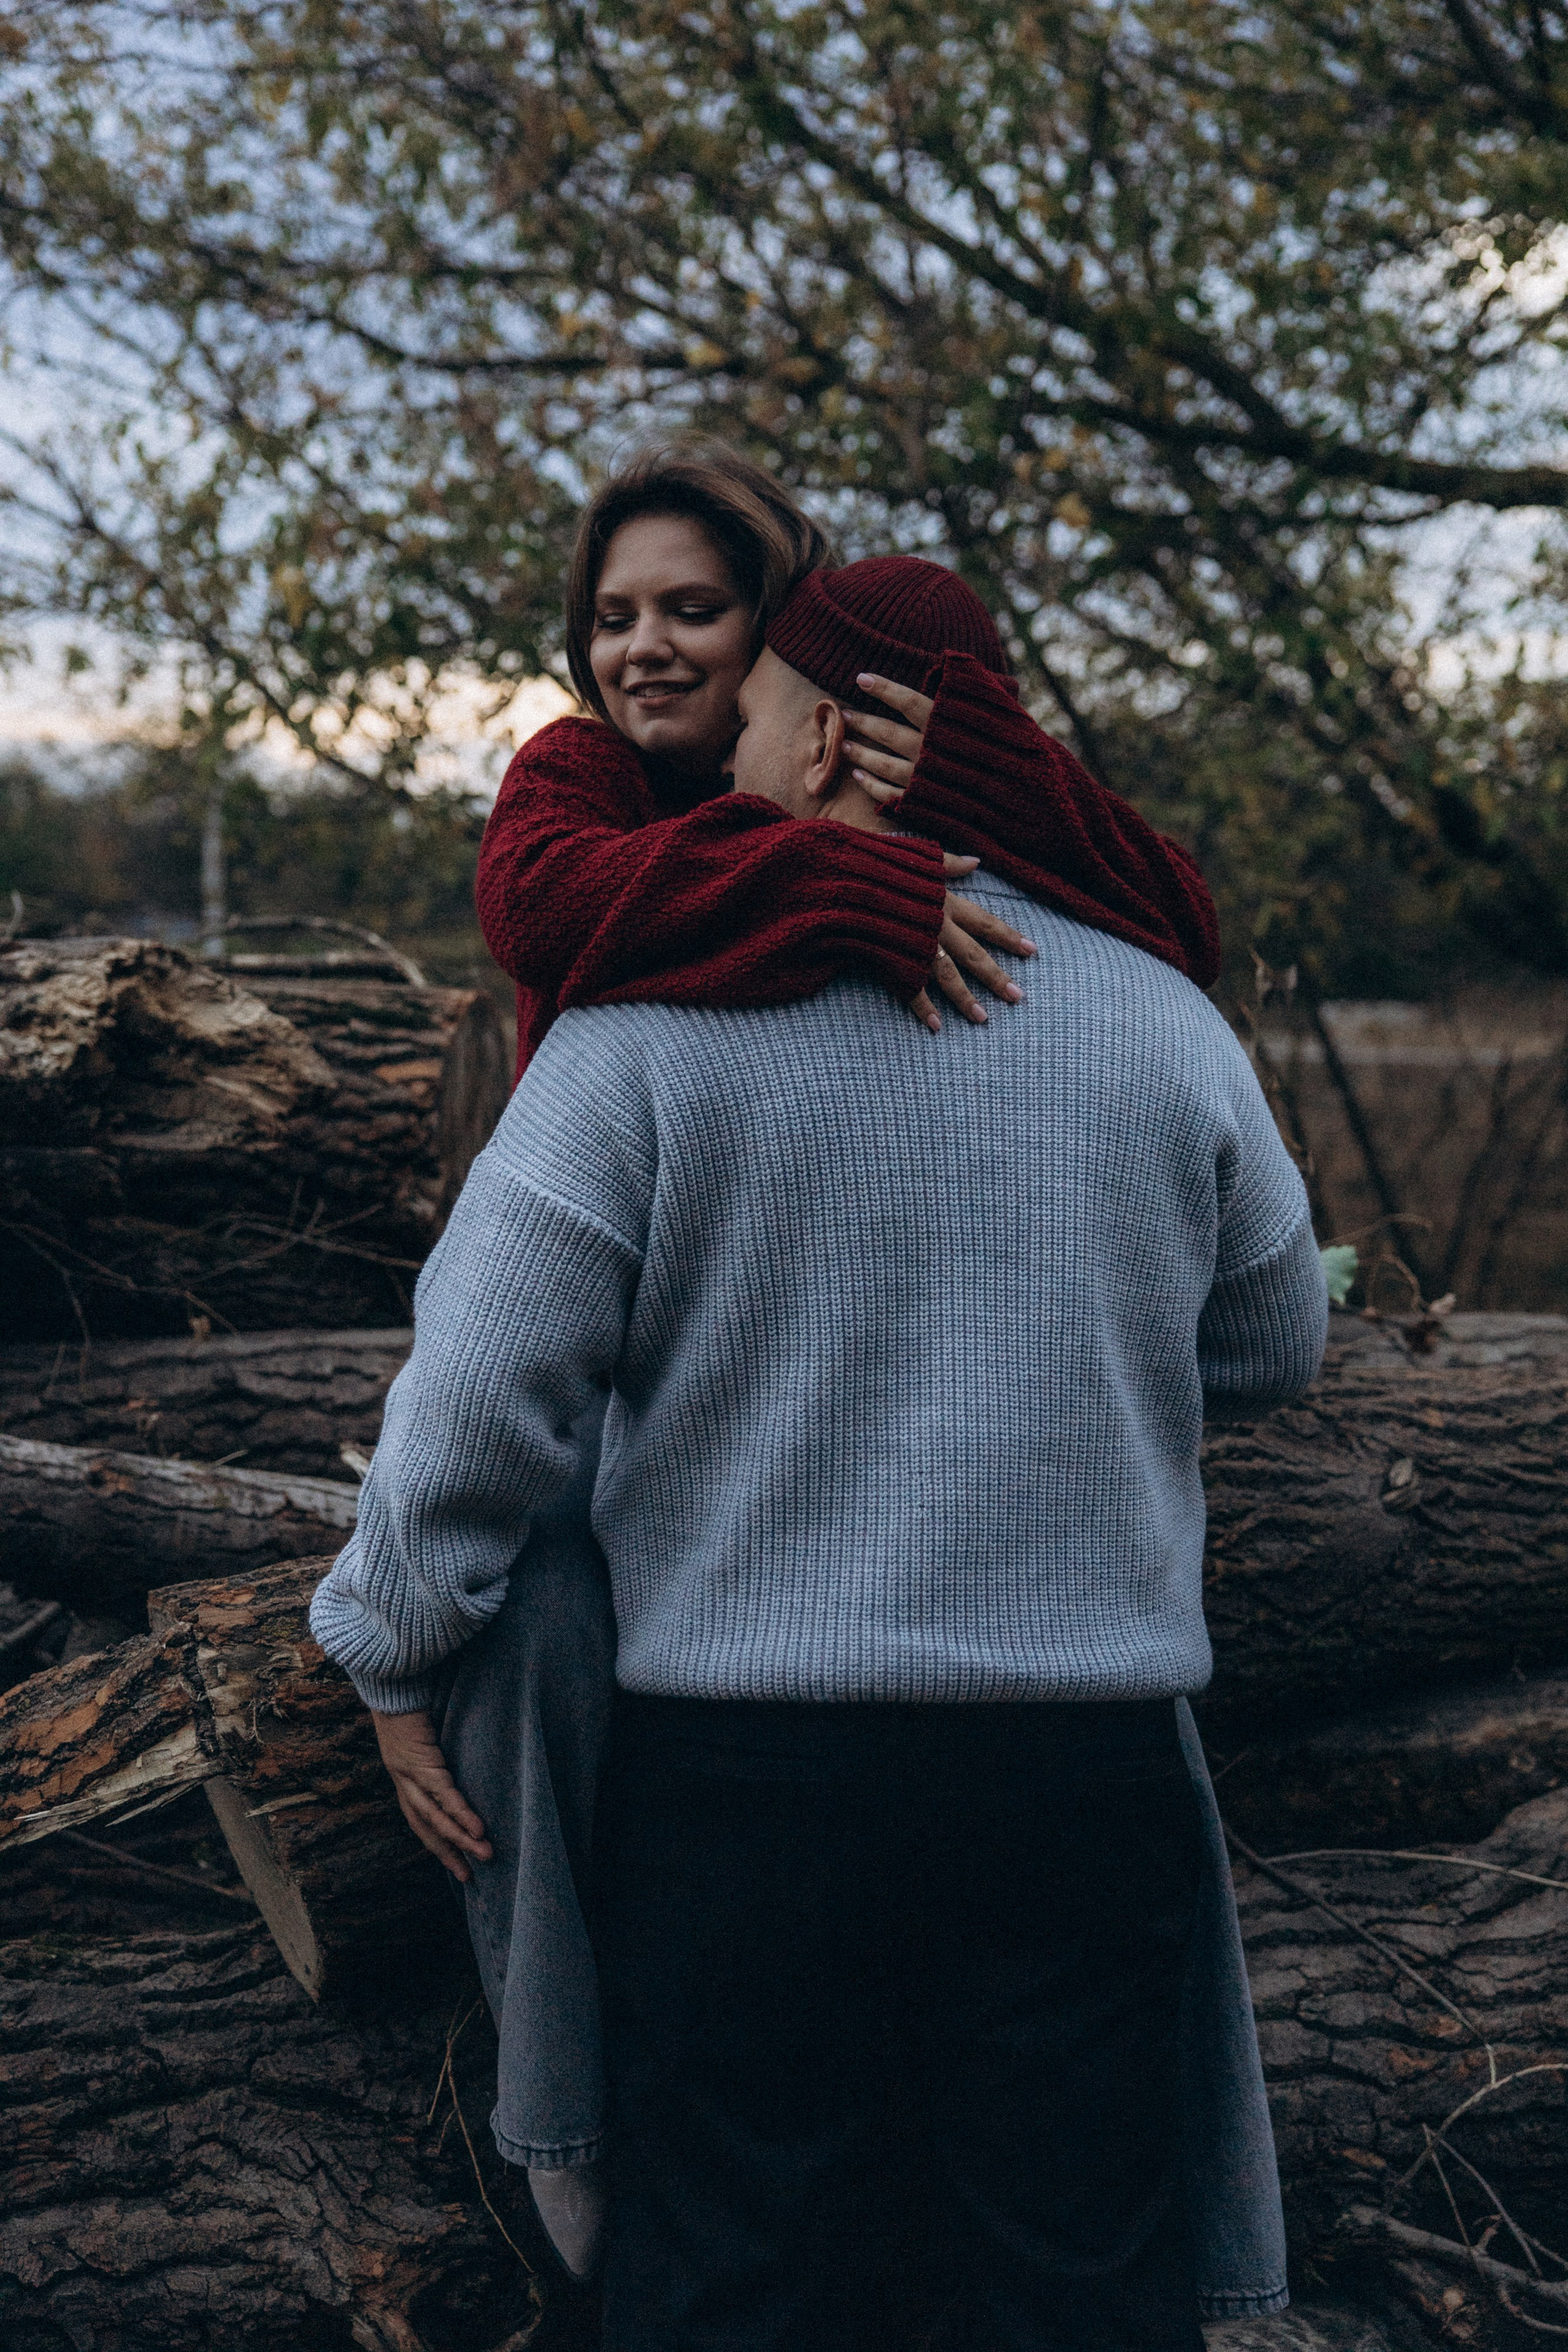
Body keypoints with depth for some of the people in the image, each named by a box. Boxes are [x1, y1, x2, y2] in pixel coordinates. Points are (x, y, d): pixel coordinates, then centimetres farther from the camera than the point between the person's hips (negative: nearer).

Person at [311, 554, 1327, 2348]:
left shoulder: (658, 1024, -6)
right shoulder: (1165, 1026, 3)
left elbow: (475, 1390, -9)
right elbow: (1269, 1355, 16)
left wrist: (391, 1660, 5)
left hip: (736, 1776, -2)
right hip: (1088, 1778, 2)